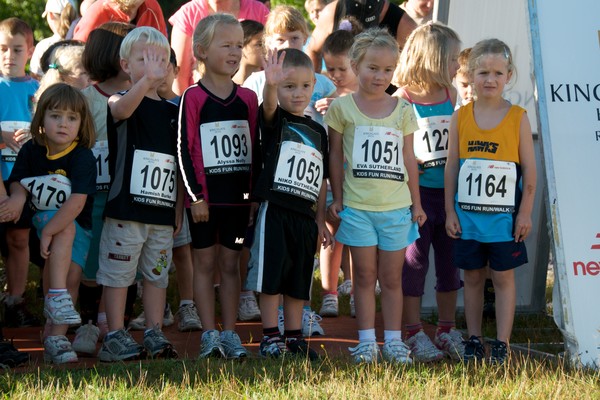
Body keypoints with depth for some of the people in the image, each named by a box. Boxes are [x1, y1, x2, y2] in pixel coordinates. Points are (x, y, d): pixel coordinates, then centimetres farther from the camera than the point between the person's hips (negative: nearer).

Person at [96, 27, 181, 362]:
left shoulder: (172, 112, 12)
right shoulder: (121, 103, -3)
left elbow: (180, 162, 15)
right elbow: (121, 110, -30)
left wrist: (179, 205, 10)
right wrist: (145, 81, -48)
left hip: (162, 211, 5)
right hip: (126, 208, -5)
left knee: (158, 273, 10)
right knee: (118, 273, -2)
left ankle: (155, 334, 17)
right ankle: (116, 337, 2)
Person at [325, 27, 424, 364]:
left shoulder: (403, 110, 5)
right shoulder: (342, 108, 0)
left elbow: (409, 159, 9)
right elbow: (336, 157, 5)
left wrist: (417, 203, 9)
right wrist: (337, 198, 2)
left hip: (396, 207, 1)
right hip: (357, 207, -1)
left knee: (392, 277, 7)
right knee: (365, 276, 4)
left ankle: (394, 340, 13)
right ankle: (367, 341, 9)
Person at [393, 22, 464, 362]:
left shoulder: (451, 96, 8)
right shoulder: (402, 99, -8)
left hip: (449, 191, 5)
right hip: (416, 191, -5)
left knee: (450, 259, 10)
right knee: (414, 260, 0)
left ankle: (447, 331, 21)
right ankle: (414, 333, 9)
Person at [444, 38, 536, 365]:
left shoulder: (518, 117, -4)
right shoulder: (461, 117, 1)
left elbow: (530, 170, -2)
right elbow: (451, 167, 4)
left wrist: (525, 213, -6)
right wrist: (450, 211, 2)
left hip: (504, 216, -2)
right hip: (468, 215, 2)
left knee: (503, 277, 3)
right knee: (472, 277, 10)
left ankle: (502, 345, 7)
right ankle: (473, 341, 19)